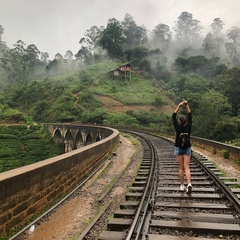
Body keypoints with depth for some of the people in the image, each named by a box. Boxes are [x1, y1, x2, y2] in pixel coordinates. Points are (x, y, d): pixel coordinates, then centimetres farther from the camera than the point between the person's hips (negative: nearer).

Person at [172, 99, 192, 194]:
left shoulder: (178, 128, -12)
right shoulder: (188, 127, -6)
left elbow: (173, 116, -5)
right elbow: (190, 116, 4)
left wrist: (179, 106, -4)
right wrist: (187, 105, 2)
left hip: (178, 148, -2)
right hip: (187, 148, 2)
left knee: (181, 168, 6)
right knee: (187, 168, 2)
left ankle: (182, 186, 11)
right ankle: (189, 184, -15)